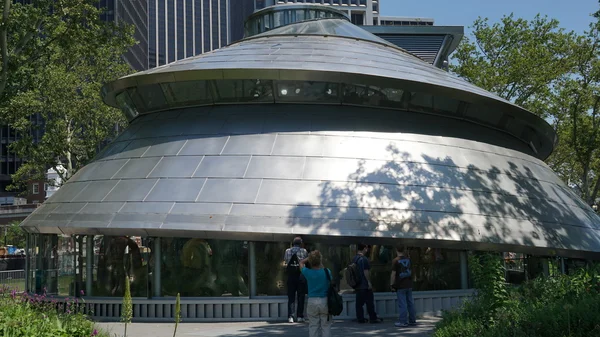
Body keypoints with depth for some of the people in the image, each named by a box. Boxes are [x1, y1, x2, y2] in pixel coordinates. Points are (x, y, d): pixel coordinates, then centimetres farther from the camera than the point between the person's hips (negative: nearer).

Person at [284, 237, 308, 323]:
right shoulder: (304, 251, -1)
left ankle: (290, 316, -2)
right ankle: (300, 316, 4)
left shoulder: (287, 251, 3)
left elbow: (284, 263, 6)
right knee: (301, 297, 6)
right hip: (301, 276, -1)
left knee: (291, 297, 4)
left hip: (291, 276, 1)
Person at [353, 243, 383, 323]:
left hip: (357, 284, 8)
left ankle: (360, 318, 8)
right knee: (370, 302, -1)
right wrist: (369, 282, -13)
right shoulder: (364, 259, -14)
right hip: (365, 284, -8)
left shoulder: (354, 259, 12)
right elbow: (366, 271, -17)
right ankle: (373, 318, 3)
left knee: (359, 302, 8)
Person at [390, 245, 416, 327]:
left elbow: (393, 274, -12)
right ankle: (412, 320, 17)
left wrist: (392, 284, -5)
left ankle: (403, 321, -3)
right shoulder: (408, 259, 7)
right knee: (410, 303, 12)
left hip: (400, 286, -6)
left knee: (402, 304, -4)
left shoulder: (395, 261, -12)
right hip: (409, 285, 6)